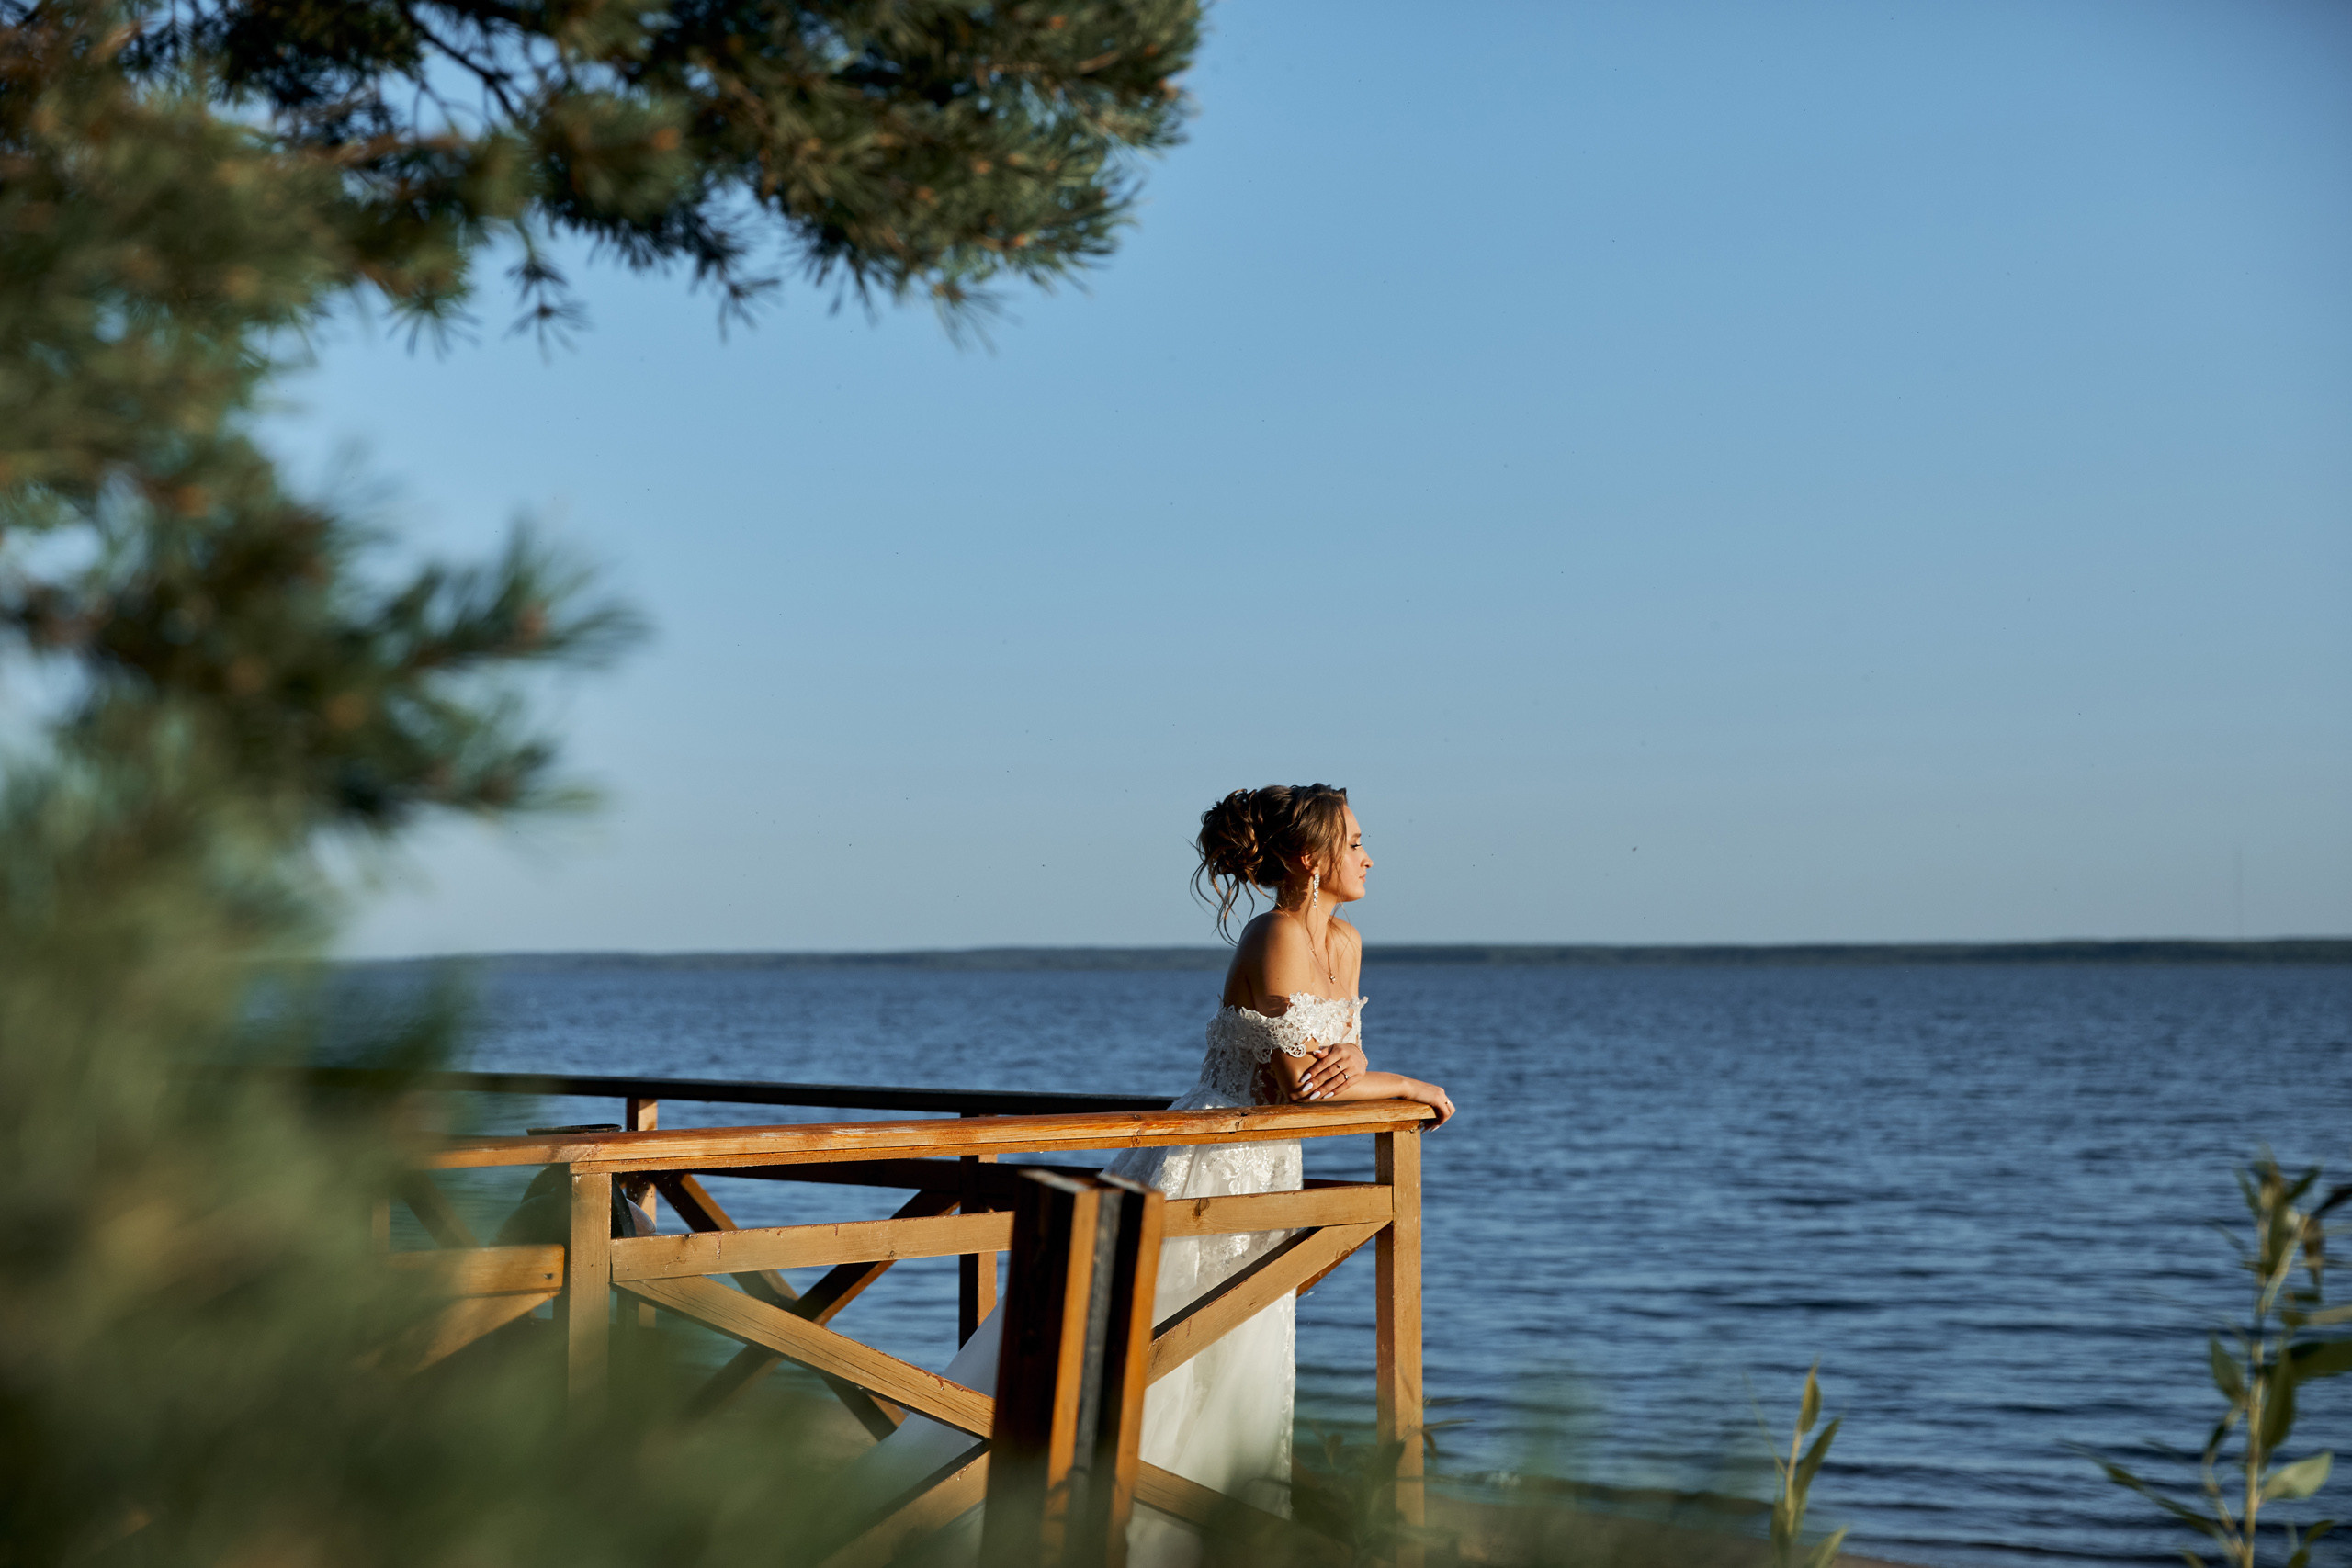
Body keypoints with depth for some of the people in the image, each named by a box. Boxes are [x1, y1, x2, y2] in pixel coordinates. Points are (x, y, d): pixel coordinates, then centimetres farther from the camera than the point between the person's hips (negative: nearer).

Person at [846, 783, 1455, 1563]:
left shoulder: (1344, 942, 8)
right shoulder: (1277, 938, -18)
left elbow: (1342, 1056, 11)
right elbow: (1297, 1080, -20)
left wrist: (1345, 1064, -14)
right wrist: (1407, 1086, -7)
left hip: (1262, 1180, 9)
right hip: (1204, 1169, -9)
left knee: (1238, 1386, 11)